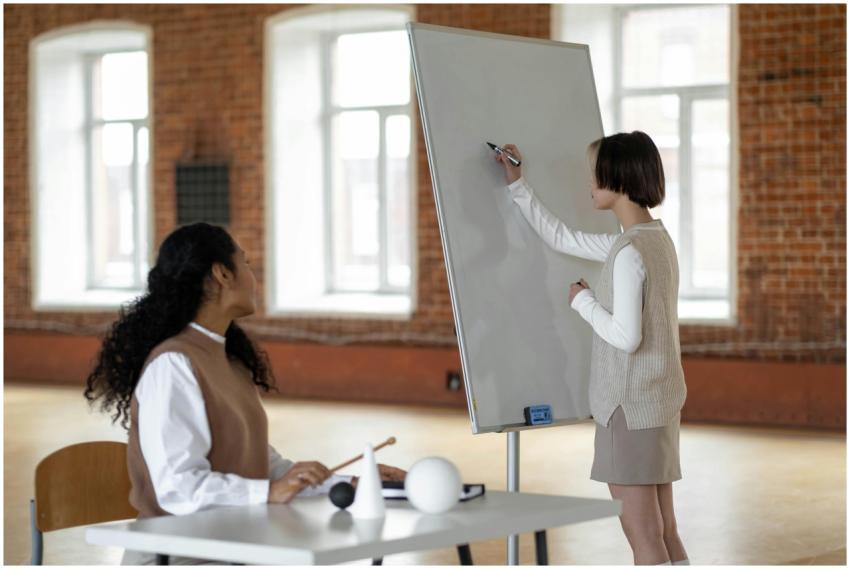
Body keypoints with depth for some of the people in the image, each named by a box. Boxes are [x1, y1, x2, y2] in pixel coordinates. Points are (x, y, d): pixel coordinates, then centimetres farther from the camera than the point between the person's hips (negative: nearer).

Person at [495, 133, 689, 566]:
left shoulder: (629, 251, -17)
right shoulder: (655, 238, 12)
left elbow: (626, 336, -23)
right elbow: (560, 238, 22)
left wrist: (583, 300, -8)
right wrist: (517, 185, 24)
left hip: (631, 408, -9)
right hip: (659, 404, 9)